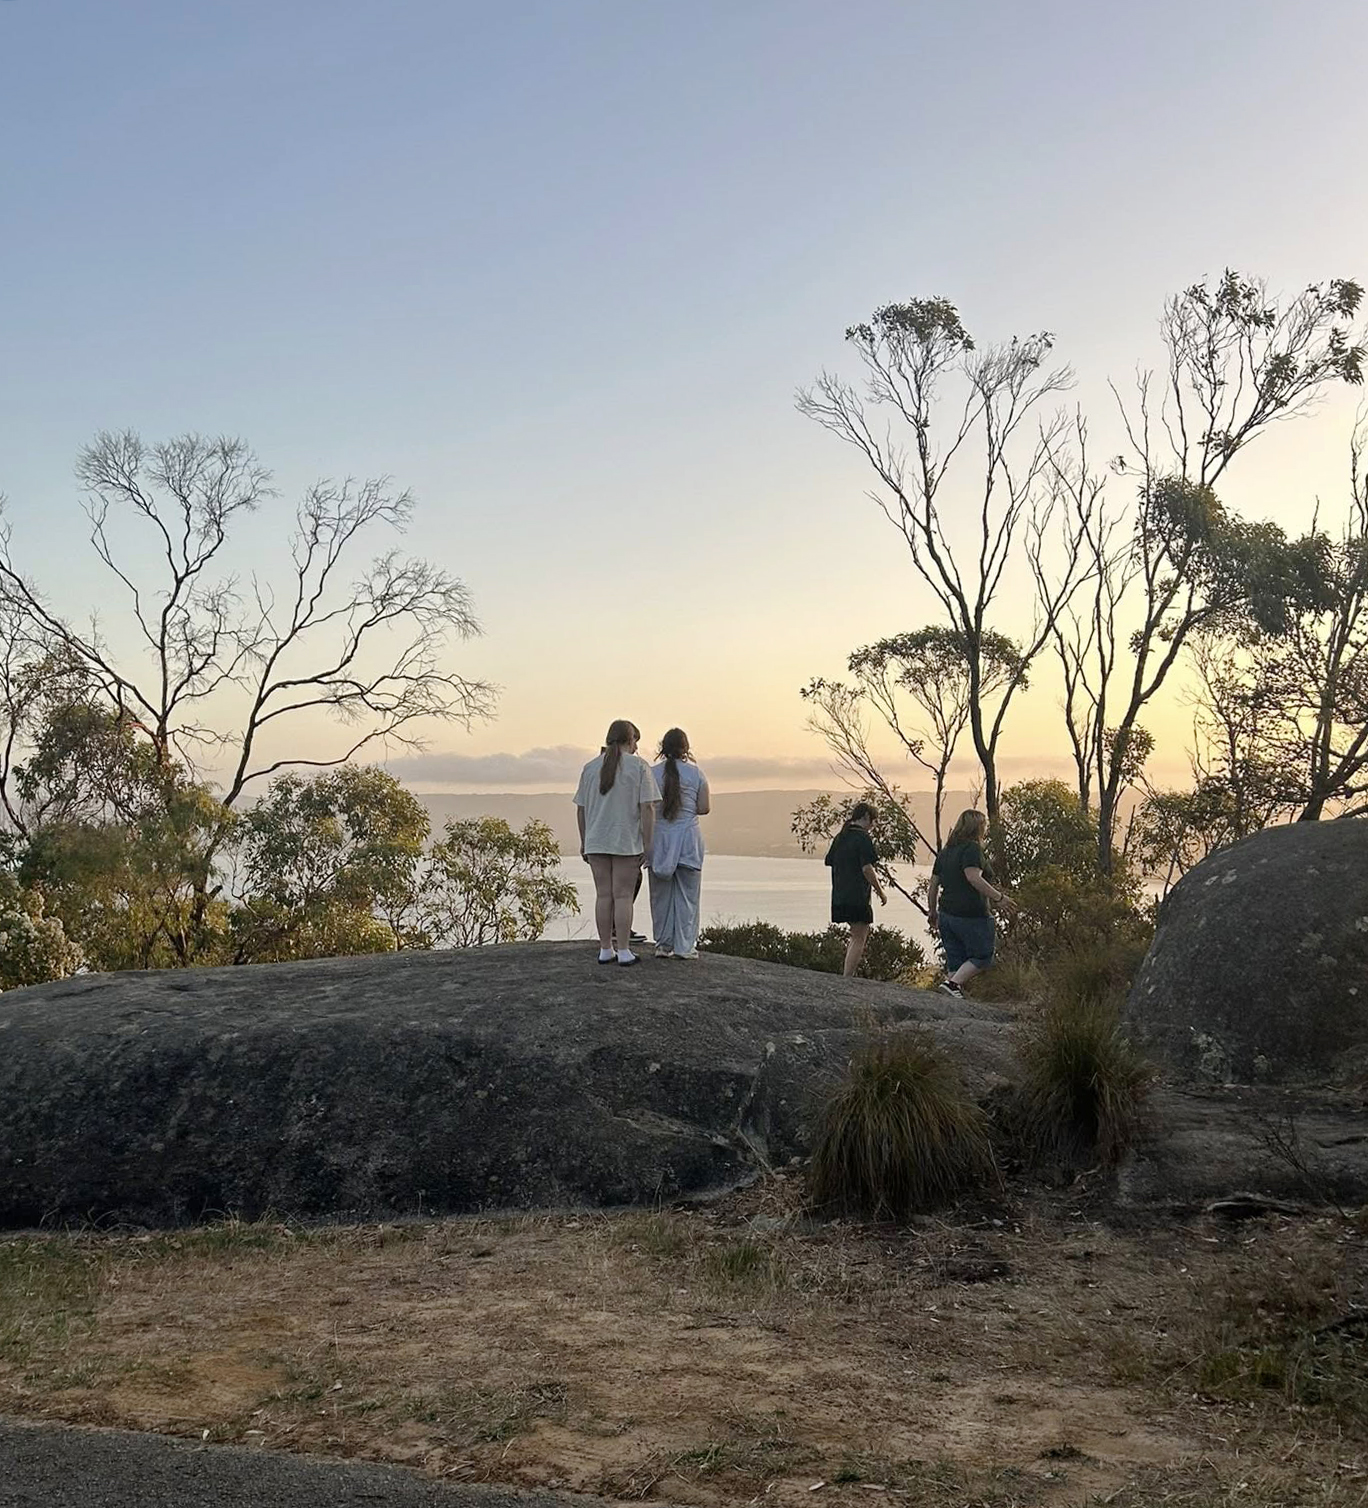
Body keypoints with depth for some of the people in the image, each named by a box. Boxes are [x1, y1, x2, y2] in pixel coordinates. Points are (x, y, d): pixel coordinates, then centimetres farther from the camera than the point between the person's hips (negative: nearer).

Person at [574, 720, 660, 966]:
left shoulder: (590, 767, 7)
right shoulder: (639, 766, -5)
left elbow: (581, 809, 8)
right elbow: (647, 808, -11)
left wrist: (584, 842, 15)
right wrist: (647, 845, -7)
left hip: (596, 842, 4)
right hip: (627, 842, -4)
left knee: (603, 895, 8)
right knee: (623, 895, 0)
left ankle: (606, 949, 12)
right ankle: (623, 951, 1)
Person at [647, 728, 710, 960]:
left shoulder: (652, 774, -1)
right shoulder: (696, 773, -3)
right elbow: (704, 808, 0)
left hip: (659, 836, 1)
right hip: (687, 837, -1)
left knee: (661, 894, 10)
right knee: (687, 893, 5)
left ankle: (663, 944, 13)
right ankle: (684, 946, 4)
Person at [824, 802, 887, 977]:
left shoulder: (839, 837, 13)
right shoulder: (863, 838, -12)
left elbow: (829, 863, 17)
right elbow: (867, 869, -17)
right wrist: (881, 892, -7)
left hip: (839, 896, 8)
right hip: (858, 897, -8)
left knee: (856, 936, 20)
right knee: (859, 939, -1)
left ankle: (846, 975, 15)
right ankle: (847, 980, -6)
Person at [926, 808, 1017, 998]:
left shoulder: (946, 851, 15)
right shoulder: (972, 849, -10)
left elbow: (933, 884, 16)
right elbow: (973, 877, -25)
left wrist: (932, 912, 23)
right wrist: (998, 897, -21)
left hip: (947, 914, 8)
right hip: (971, 915, -8)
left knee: (955, 961, 13)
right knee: (982, 956, 5)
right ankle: (952, 983, -11)